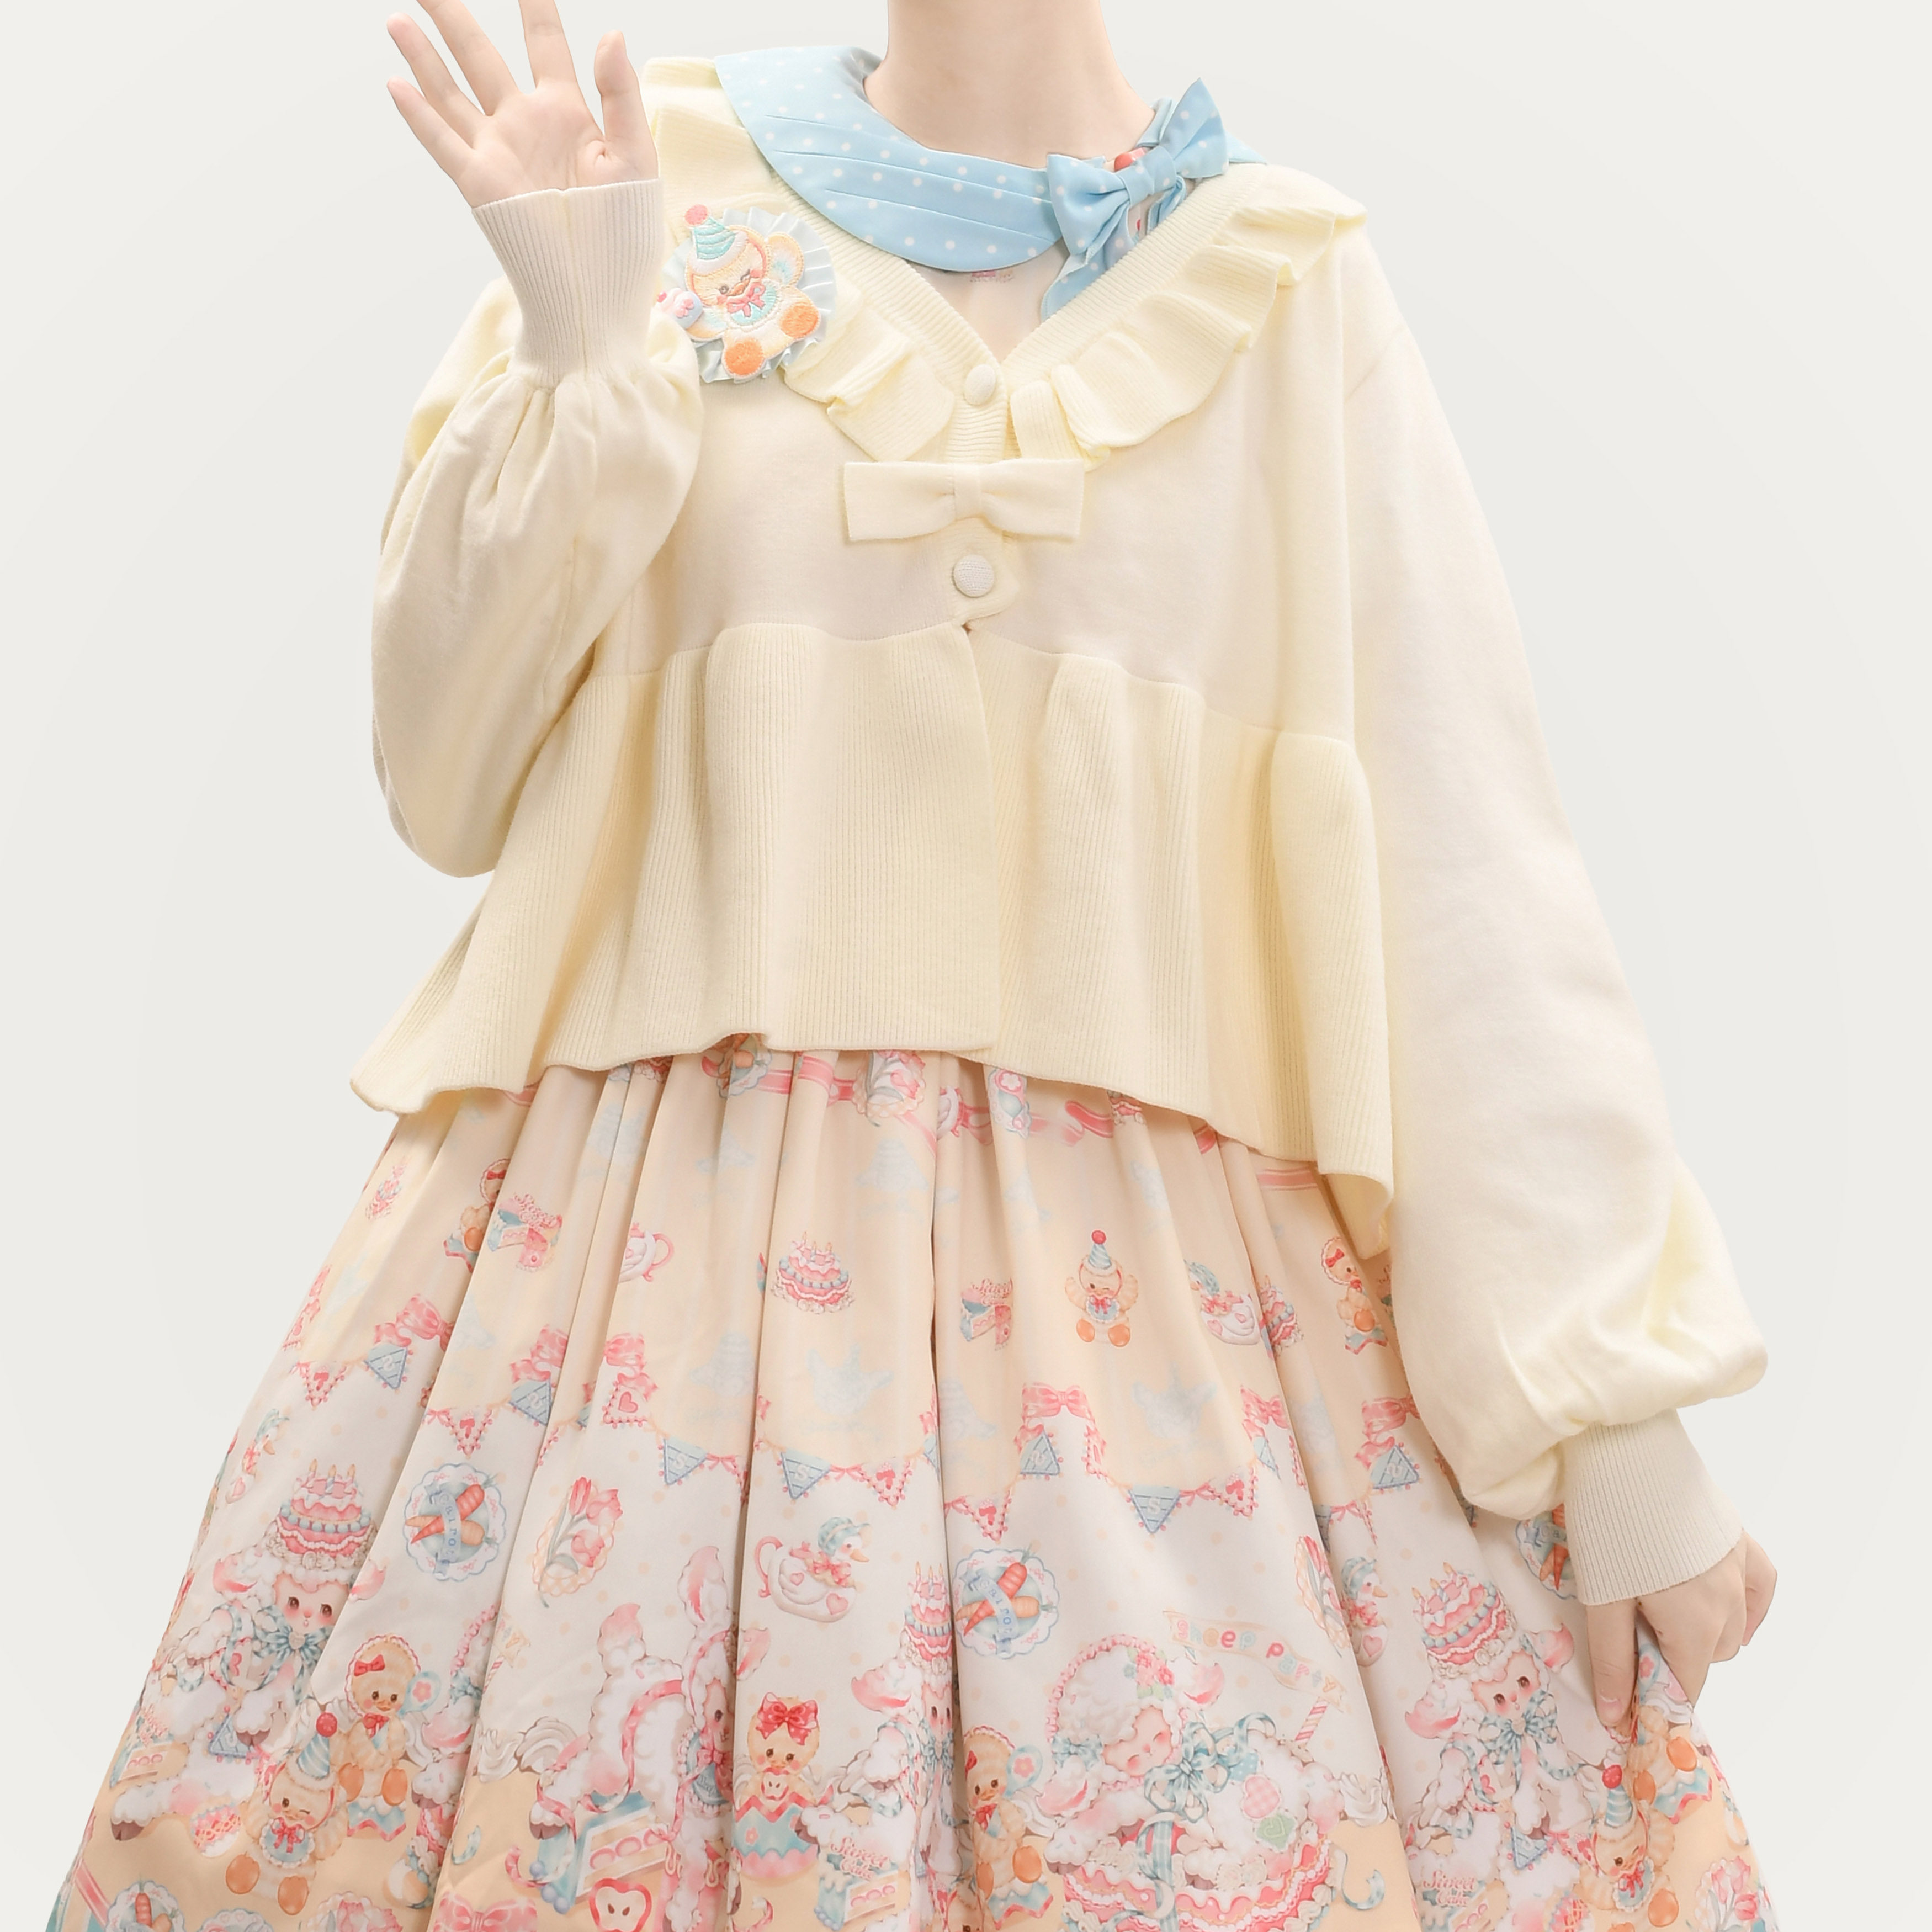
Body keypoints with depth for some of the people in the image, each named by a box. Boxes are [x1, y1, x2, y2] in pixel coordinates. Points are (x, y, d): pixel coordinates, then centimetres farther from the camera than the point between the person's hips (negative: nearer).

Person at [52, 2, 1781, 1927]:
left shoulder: (1288, 285, 5)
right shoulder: (667, 191, 7)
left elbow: (1463, 857, 0)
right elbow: (453, 784, 6)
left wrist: (1618, 1408, -5)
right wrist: (580, 356, -6)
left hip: (1165, 1286, 0)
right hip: (655, 1248, 1)